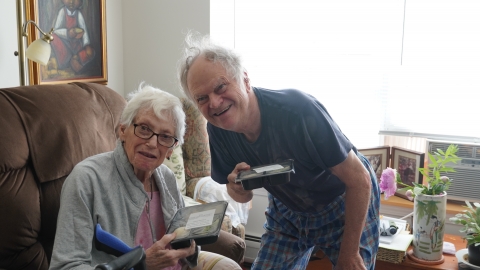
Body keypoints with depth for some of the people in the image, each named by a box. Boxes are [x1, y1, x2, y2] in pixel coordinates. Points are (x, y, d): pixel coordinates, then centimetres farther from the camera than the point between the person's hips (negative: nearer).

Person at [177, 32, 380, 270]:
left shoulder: (298, 109, -34)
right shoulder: (217, 130, -17)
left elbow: (360, 179, -26)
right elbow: (243, 196, -1)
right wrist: (237, 188, -27)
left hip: (346, 203, -4)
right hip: (287, 210, 4)